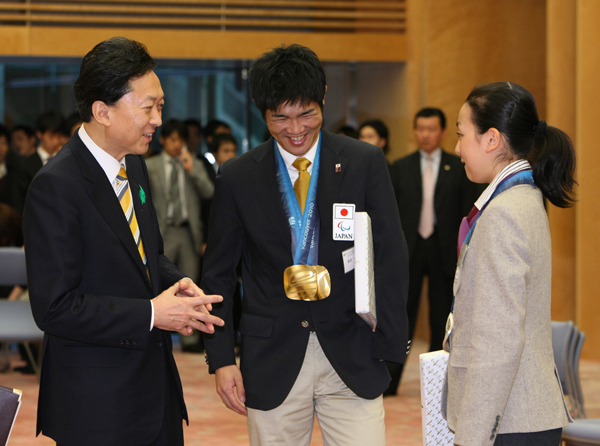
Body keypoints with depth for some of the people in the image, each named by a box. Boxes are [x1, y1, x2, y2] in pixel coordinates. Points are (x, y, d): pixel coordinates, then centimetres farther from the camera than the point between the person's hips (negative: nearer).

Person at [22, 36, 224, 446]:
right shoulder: (56, 187, -19)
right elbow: (54, 308, -21)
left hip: (155, 381, 8)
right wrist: (150, 314, -19)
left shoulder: (134, 164, 9)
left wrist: (176, 285, 0)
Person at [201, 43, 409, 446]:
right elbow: (219, 274, 8)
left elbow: (391, 257, 1)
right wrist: (222, 358, 1)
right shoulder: (237, 178, 3)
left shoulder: (365, 163, 1)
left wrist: (390, 344, -6)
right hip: (272, 364, 1)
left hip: (352, 361, -1)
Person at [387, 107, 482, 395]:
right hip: (408, 250, 1)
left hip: (445, 251, -1)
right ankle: (388, 381, 2)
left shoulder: (459, 168, 4)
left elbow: (469, 214, 3)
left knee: (442, 318, 3)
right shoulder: (400, 168, 8)